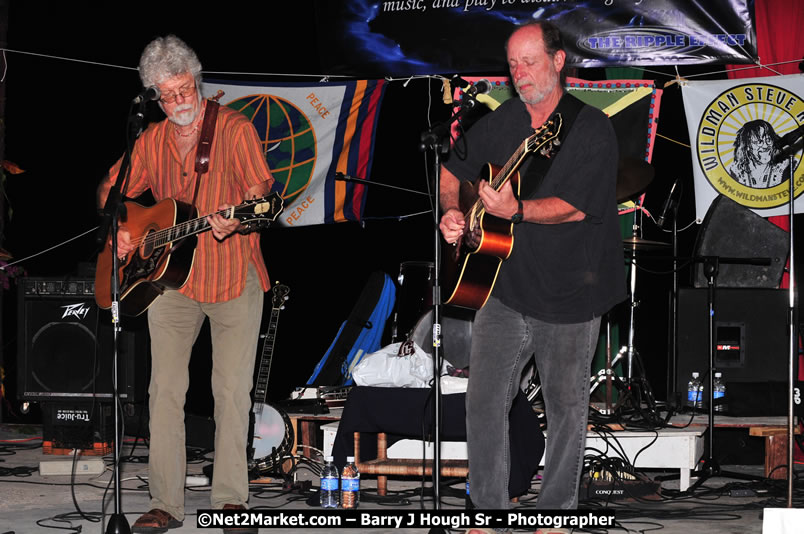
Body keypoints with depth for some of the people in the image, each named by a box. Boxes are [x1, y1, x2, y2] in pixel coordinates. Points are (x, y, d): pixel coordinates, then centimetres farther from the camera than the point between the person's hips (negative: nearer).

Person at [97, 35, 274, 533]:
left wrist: (237, 219, -34)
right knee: (165, 389, -1)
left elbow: (258, 186, -13)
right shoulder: (151, 141, 10)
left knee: (233, 390, -3)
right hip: (171, 278, 4)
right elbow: (112, 189, 21)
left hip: (234, 276, -4)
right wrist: (116, 228, 2)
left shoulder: (234, 128, -4)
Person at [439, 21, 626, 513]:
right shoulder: (500, 122, 6)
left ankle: (558, 507, 21)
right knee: (483, 402, 1)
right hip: (503, 287, 4)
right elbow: (452, 171, 19)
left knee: (566, 408, 7)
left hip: (568, 295, -4)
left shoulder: (591, 128, -11)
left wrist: (515, 210, -34)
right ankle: (490, 506, 13)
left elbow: (576, 207, -20)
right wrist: (451, 211, -1)